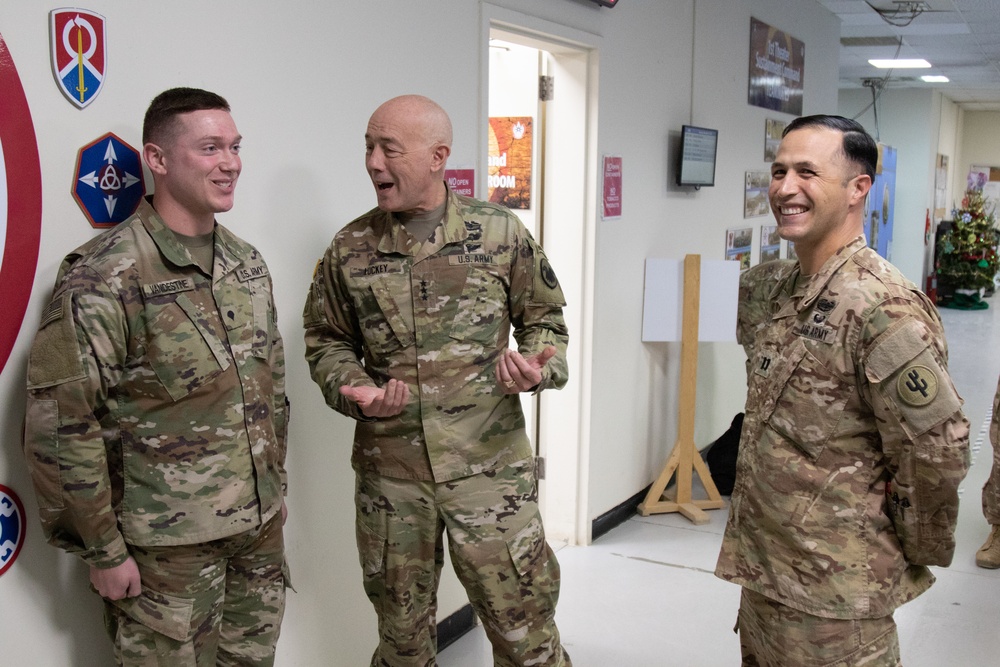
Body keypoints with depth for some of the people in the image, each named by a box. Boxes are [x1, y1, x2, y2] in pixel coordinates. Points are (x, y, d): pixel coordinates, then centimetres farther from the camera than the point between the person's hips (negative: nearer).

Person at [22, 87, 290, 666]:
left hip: (262, 530, 6)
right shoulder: (104, 278, -16)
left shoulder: (248, 263, 6)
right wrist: (103, 551, -12)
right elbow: (62, 426, -16)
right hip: (168, 546, -6)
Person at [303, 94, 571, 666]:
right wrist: (353, 390, -8)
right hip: (389, 473, 2)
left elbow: (544, 318, 8)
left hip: (489, 466, -2)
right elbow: (326, 339, 11)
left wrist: (539, 367, -12)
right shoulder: (350, 249, 1)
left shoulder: (500, 233, -3)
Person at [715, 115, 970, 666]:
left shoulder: (884, 308, -22)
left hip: (833, 594, -8)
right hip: (763, 570, 8)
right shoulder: (783, 289, 5)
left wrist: (916, 554, -8)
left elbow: (937, 452, -21)